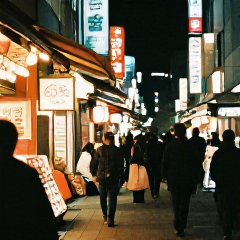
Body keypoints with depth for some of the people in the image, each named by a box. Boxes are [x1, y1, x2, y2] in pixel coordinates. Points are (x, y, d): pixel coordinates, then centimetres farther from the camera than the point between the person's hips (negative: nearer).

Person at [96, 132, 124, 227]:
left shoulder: (99, 149, -2)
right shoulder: (116, 150, -5)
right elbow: (120, 163, -4)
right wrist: (120, 175, 5)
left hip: (101, 177, 2)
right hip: (113, 177, -1)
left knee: (103, 197, 17)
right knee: (112, 198, 2)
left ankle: (105, 217, 26)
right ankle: (110, 219, -6)